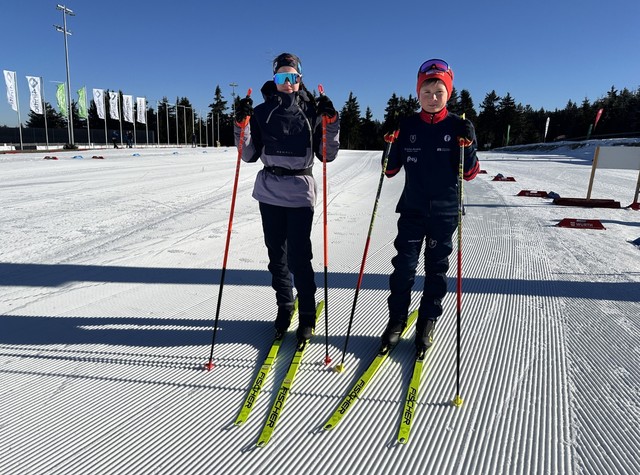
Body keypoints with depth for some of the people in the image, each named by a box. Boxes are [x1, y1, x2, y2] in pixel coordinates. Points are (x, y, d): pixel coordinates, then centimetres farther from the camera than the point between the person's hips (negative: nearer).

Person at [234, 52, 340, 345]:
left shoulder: (312, 111, 4)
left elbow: (327, 155, 0)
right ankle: (284, 306, 28)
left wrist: (331, 122, -10)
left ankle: (307, 315, 10)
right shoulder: (262, 112, 8)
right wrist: (242, 125, -8)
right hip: (269, 190, 3)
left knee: (299, 256, -5)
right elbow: (249, 155, 4)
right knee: (276, 254, 10)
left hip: (299, 191, -2)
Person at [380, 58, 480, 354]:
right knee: (404, 264, 0)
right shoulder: (407, 125, 1)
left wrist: (468, 147, -18)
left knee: (436, 267, 9)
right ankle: (397, 318, 17)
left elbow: (469, 173, -1)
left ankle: (428, 321, 25)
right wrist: (389, 144, -13)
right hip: (412, 208, 1)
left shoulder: (459, 127, -1)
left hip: (444, 211, 0)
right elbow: (391, 169, 3)